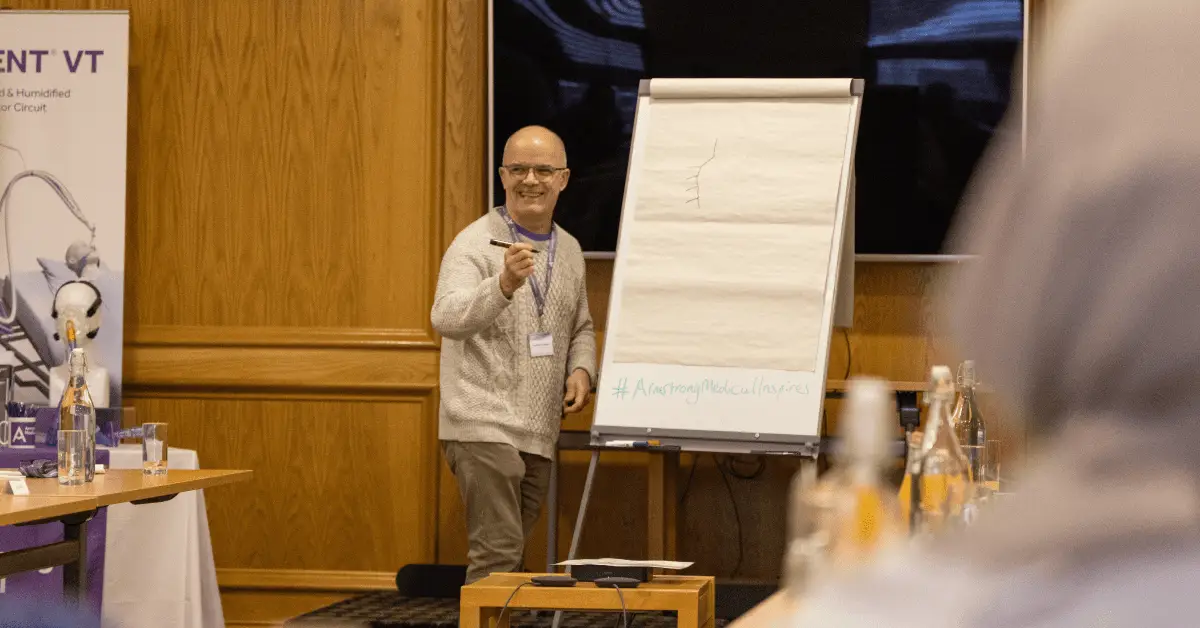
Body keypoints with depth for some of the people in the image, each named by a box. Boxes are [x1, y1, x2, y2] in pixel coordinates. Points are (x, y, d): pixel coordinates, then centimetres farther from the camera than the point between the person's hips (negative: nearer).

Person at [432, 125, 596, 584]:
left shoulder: (569, 250, 14)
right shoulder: (477, 244, -8)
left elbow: (581, 327, 28)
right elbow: (446, 318, -24)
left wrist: (581, 369, 7)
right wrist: (504, 285, -41)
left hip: (539, 434, 7)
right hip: (484, 427, -7)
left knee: (509, 553, 13)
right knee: (498, 555, -14)